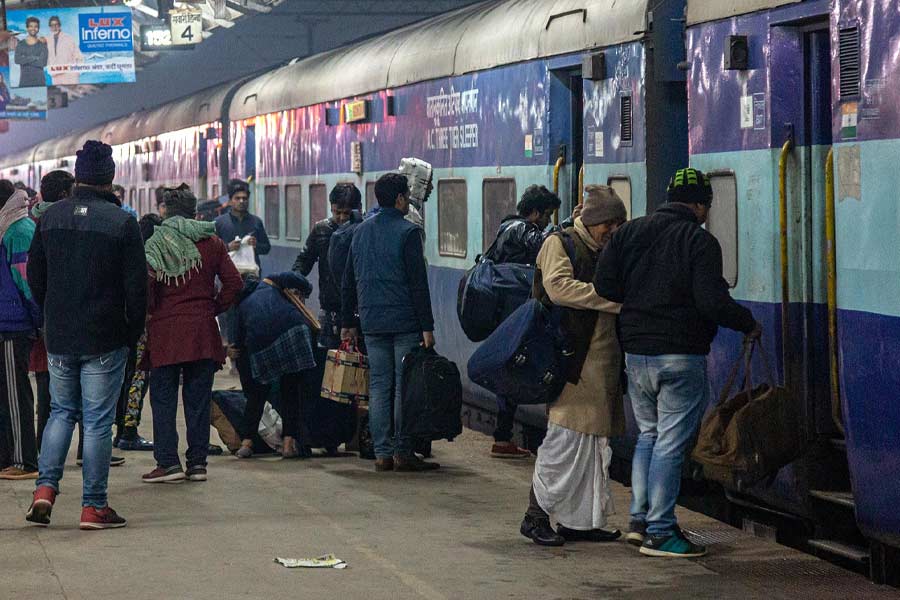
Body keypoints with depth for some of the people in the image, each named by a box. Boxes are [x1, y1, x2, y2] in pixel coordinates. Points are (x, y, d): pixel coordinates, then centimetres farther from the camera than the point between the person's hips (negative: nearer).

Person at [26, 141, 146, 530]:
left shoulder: (51, 217, 4)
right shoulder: (121, 222, -11)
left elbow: (35, 276, 12)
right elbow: (136, 286, -10)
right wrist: (133, 332, 3)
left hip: (58, 337, 4)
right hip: (105, 340, -4)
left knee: (61, 411, 18)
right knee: (98, 421, 1)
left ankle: (45, 488, 3)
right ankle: (93, 507, 3)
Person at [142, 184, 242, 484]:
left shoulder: (156, 244, -3)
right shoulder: (211, 243, 5)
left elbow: (145, 282, -15)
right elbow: (233, 282, 0)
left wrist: (149, 312, 0)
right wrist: (215, 308, 10)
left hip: (165, 330, -2)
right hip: (203, 330, 2)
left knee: (163, 398, 4)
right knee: (198, 399, 8)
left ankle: (168, 462, -3)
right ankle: (197, 462, 8)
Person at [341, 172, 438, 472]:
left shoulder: (361, 231, 12)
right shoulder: (408, 231, -8)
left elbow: (348, 282, 15)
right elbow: (418, 283, -12)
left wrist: (347, 322, 21)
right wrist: (427, 326, -11)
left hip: (372, 322, 6)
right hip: (405, 321, -6)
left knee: (378, 386, 7)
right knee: (404, 386, -2)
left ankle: (382, 453, 5)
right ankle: (403, 452, -2)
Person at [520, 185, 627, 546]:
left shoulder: (605, 252, 21)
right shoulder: (560, 244, -2)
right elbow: (559, 287, -18)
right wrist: (616, 300, -21)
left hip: (603, 363, 8)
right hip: (573, 359, -8)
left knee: (595, 440, 8)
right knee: (566, 437, -10)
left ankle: (577, 520, 14)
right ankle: (536, 515, -1)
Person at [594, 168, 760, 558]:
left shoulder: (630, 232, 7)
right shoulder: (700, 241, -10)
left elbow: (605, 285, 2)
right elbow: (712, 302, -18)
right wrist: (748, 323, -3)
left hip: (635, 353, 6)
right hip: (681, 357, -6)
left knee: (648, 435, 20)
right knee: (671, 444, -1)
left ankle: (639, 519, 19)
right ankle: (659, 532, 0)